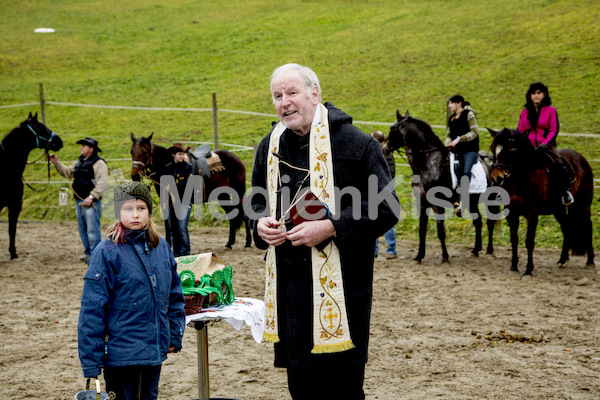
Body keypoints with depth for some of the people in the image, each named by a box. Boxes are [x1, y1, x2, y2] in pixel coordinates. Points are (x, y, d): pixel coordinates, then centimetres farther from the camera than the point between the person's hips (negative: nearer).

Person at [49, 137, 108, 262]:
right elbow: (67, 173, 27)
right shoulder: (79, 162, 16)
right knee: (82, 230, 13)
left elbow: (102, 183, -19)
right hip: (79, 201, 9)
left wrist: (91, 197, -23)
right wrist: (56, 163, 16)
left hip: (91, 202, -9)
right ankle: (88, 252, 22)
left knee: (92, 230, -9)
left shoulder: (99, 163, -12)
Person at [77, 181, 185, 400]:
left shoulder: (161, 247, 5)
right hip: (121, 354, -6)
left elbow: (174, 294, 17)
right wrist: (91, 362, -13)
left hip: (155, 351, 6)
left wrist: (175, 336, 13)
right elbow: (92, 308, -12)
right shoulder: (106, 252, -12)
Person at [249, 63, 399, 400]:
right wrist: (260, 224, 3)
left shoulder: (356, 144, -8)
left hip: (341, 284, -6)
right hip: (288, 282, 6)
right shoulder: (270, 147, 13)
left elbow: (385, 208, -11)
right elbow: (258, 202, 27)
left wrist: (330, 228, -20)